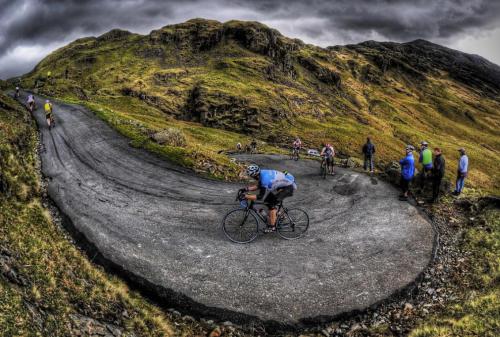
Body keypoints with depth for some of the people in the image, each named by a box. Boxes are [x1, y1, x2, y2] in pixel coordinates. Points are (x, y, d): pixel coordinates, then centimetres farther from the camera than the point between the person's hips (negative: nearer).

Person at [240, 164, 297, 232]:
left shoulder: (265, 180, -30)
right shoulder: (262, 173, -5)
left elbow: (260, 197, -25)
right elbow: (258, 185, 10)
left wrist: (246, 196, -23)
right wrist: (246, 189, 0)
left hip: (288, 187, -9)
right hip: (285, 183, 9)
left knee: (271, 205, -10)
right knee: (267, 201, 9)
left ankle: (272, 227, -1)